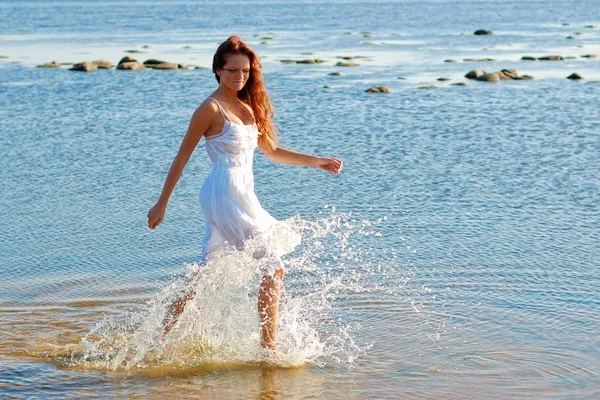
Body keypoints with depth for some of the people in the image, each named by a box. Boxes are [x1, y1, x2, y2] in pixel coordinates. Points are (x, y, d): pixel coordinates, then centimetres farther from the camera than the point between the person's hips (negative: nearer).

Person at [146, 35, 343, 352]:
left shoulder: (247, 106, 14)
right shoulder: (211, 108, -9)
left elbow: (272, 151, 23)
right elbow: (182, 157, -6)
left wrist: (316, 162, 16)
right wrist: (161, 204, -6)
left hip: (242, 194, 8)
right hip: (224, 195, -8)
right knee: (274, 267, -8)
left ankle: (164, 334, 23)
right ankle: (268, 347, -3)